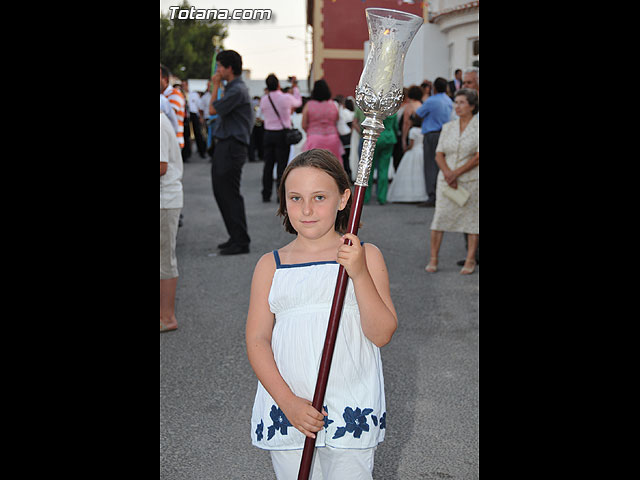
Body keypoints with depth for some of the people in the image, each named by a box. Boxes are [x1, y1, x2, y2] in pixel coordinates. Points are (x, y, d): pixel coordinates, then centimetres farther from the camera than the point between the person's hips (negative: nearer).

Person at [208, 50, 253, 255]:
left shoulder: (237, 90, -15)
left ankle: (241, 241, -2)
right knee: (221, 192, 14)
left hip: (232, 147, -10)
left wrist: (215, 86, -6)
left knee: (230, 194, -7)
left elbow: (213, 110, -14)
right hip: (224, 146, 10)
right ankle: (235, 238, 21)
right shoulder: (232, 88, 17)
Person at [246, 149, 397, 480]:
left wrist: (360, 274, -19)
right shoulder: (271, 266, 4)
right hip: (286, 409, 1)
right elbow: (257, 340, -1)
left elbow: (382, 334, -6)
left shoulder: (366, 257, 1)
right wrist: (288, 402, -13)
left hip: (353, 412, -1)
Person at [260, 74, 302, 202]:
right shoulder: (286, 98, -10)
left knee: (268, 164, 8)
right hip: (282, 134, -3)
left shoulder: (264, 100, -2)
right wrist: (295, 87, 23)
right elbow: (298, 102, 10)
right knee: (282, 164, 0)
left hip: (268, 133, 3)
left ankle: (266, 195, 11)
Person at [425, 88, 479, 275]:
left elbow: (477, 158, -10)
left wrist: (456, 172, -14)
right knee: (440, 216, -2)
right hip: (447, 180, 3)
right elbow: (439, 155, 6)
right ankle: (433, 259, 4)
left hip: (471, 179, -3)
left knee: (472, 218, 0)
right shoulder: (448, 127, 10)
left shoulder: (478, 127, -3)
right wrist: (448, 173, -11)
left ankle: (470, 260, 8)